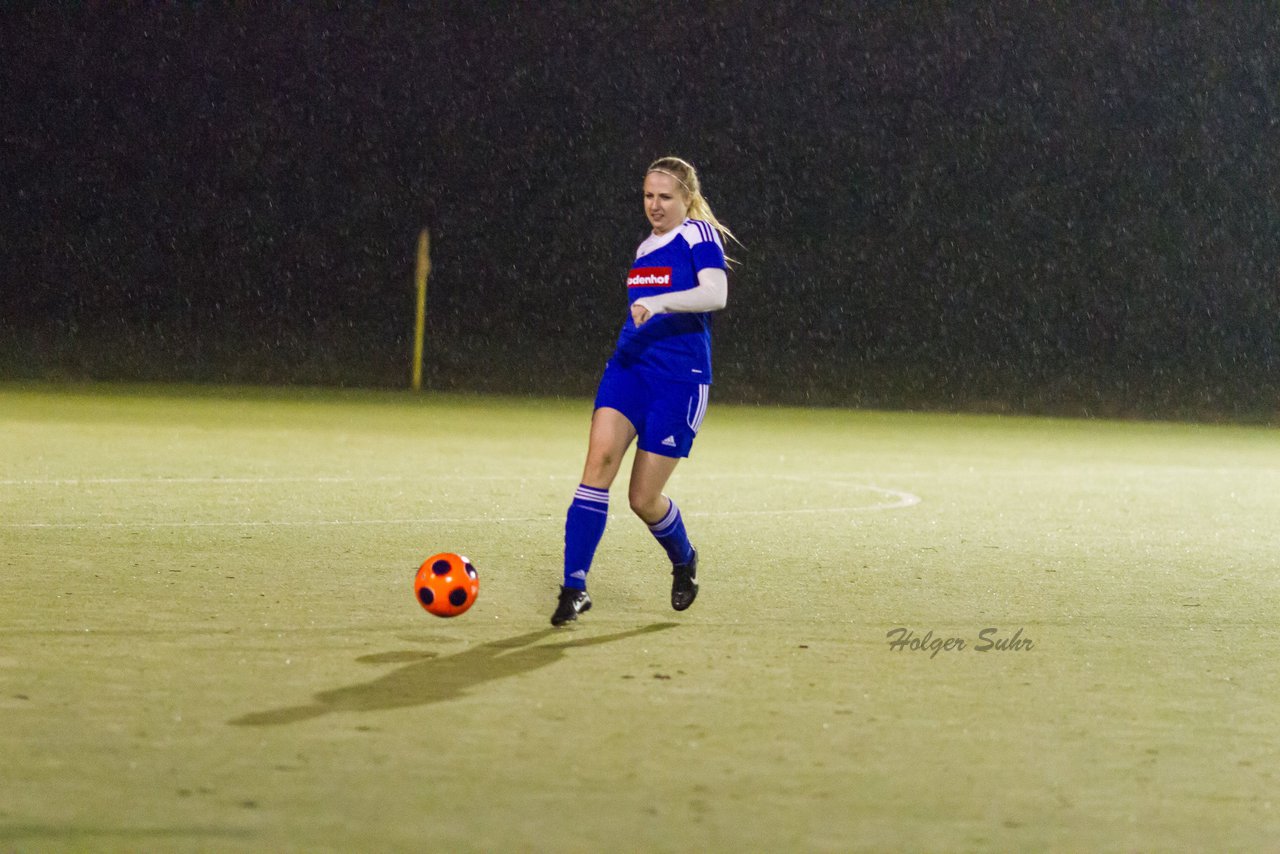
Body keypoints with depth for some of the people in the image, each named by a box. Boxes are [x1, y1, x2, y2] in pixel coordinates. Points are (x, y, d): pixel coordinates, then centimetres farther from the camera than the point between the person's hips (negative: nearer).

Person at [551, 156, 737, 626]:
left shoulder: (699, 234, -4)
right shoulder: (646, 248, 18)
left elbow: (715, 293, -22)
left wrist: (658, 303, -34)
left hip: (680, 380, -6)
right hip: (628, 369, 6)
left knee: (644, 499, -2)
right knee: (599, 459, -19)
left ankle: (684, 560, 32)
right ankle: (575, 586, -20)